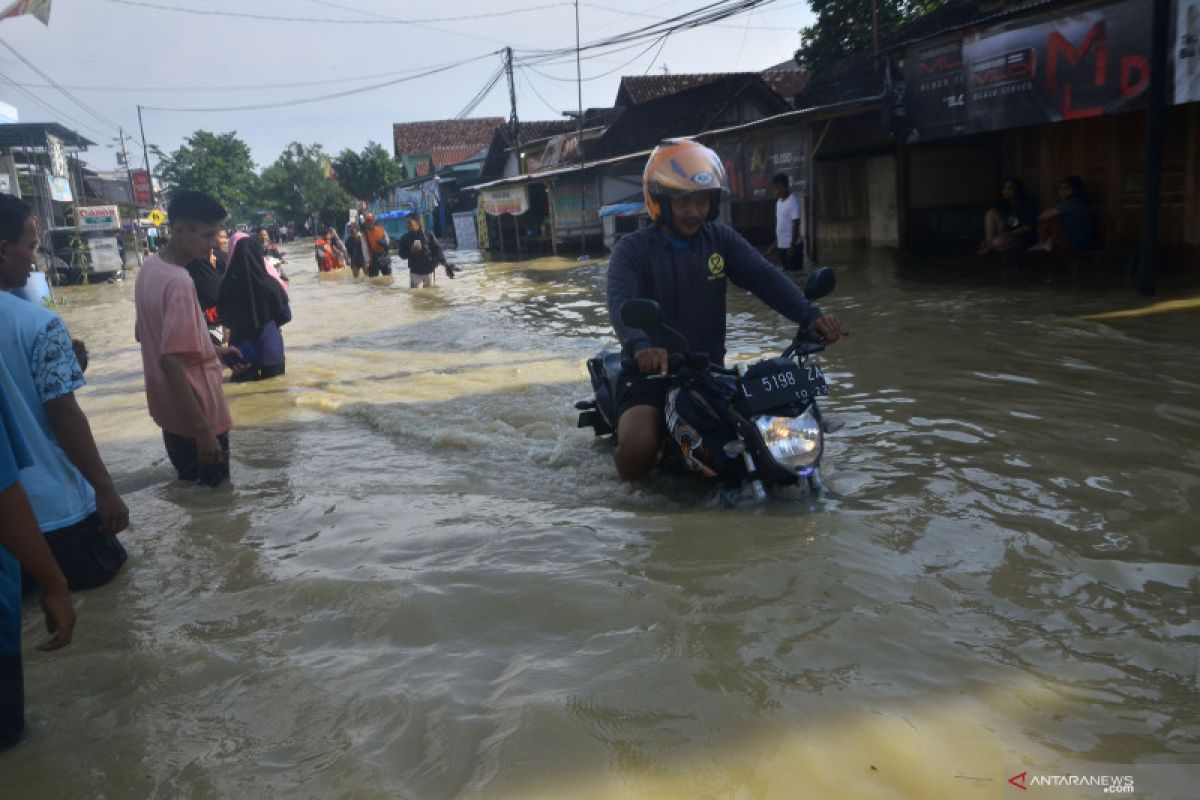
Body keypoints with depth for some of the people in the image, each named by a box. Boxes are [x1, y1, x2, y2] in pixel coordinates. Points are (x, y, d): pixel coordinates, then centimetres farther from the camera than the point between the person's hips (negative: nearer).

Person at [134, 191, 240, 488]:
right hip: (195, 409, -9)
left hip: (168, 407, 9)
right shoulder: (179, 282, -25)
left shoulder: (150, 267, 3)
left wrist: (211, 349, 16)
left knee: (188, 485, 21)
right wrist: (202, 429, -29)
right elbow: (171, 360, -29)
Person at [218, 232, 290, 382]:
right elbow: (285, 315, -2)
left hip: (240, 350, 2)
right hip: (270, 348, -2)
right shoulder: (269, 284, -16)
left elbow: (224, 318, 5)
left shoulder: (227, 285, -10)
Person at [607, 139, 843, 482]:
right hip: (651, 373, -4)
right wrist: (640, 345, -44)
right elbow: (621, 302, -22)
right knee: (637, 451, -28)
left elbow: (765, 277, -6)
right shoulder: (633, 249, -4)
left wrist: (809, 315, -24)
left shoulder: (721, 240, 8)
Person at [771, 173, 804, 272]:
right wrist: (776, 241, 15)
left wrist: (792, 246, -20)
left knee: (796, 271, -2)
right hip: (781, 245, 8)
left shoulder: (793, 201, -14)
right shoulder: (778, 202, 11)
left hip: (792, 245, -8)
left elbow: (796, 224, -17)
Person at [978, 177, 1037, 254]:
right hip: (1007, 235, 7)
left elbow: (1029, 227, -14)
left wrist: (1009, 233, -22)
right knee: (991, 212, -12)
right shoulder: (1004, 204, 9)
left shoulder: (1026, 204, -9)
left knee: (998, 242, -39)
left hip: (1023, 237, -7)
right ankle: (989, 243, -20)